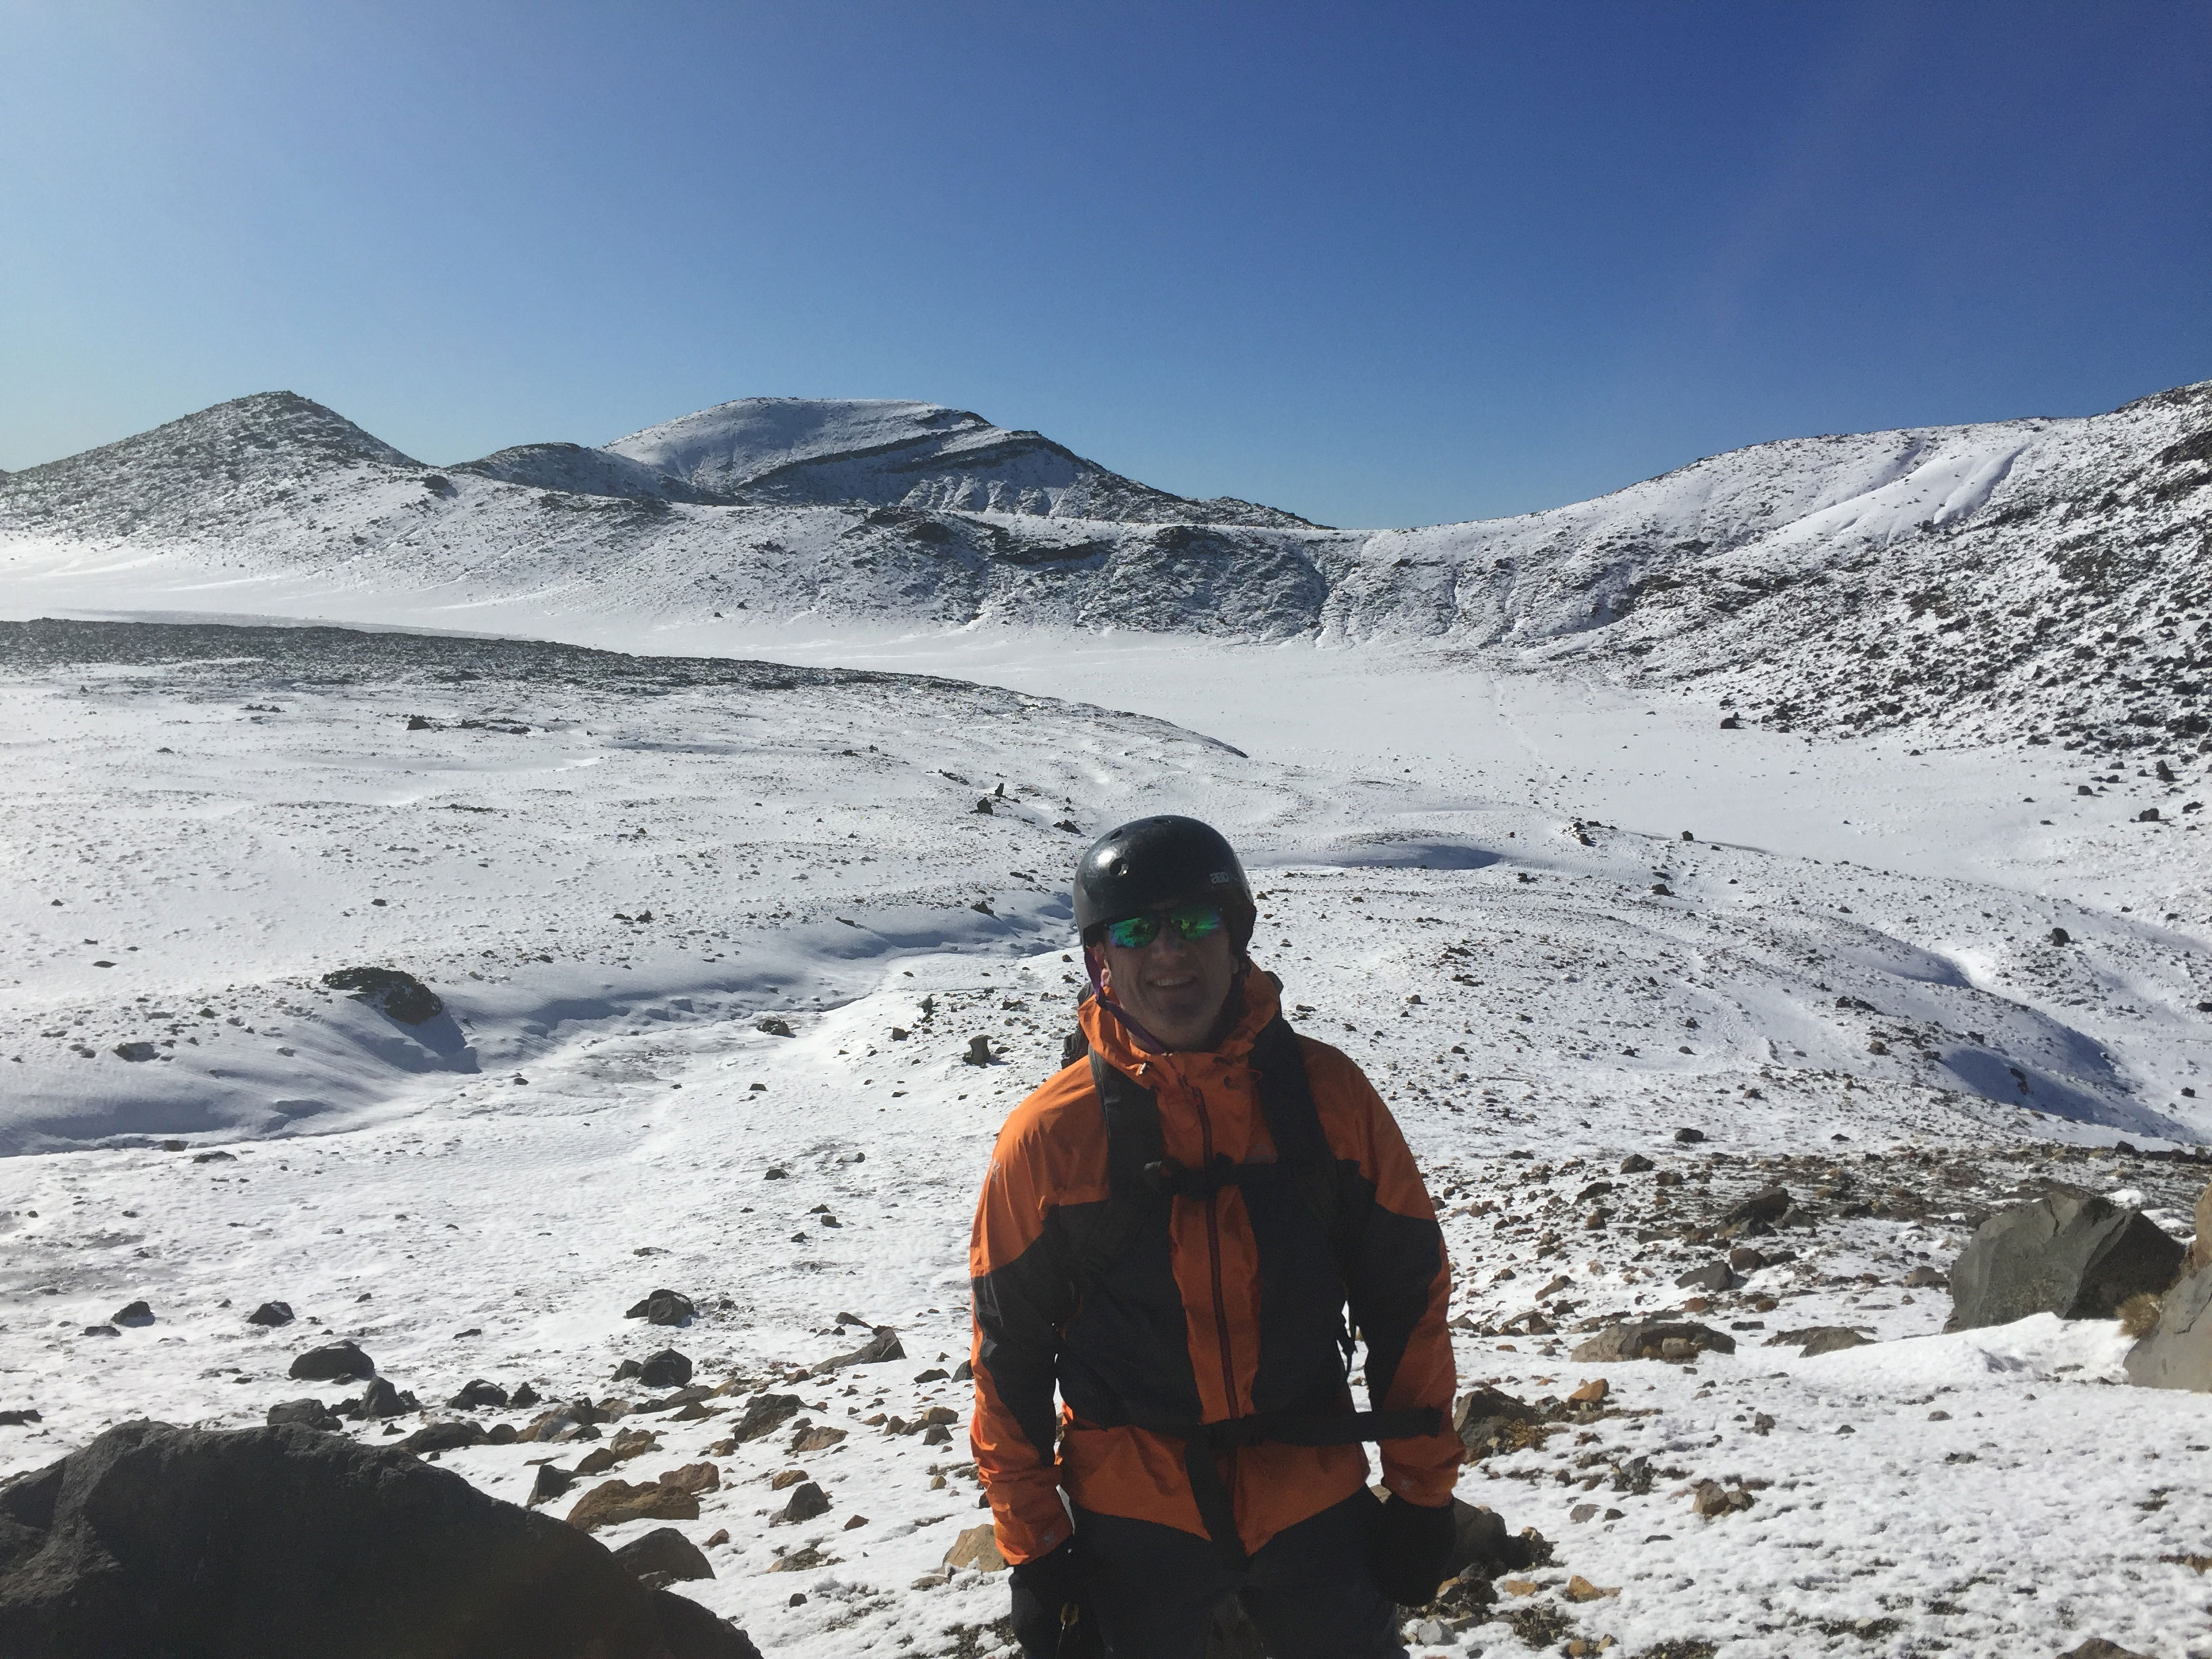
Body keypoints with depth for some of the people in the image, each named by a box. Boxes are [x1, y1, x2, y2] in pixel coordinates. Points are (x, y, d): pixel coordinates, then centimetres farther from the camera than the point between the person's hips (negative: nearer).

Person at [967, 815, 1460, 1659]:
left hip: (1316, 1500, 1)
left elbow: (1406, 1295, 1)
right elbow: (1009, 1351, -3)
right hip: (1133, 1521, -1)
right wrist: (1033, 1547, -1)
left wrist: (1422, 1493, 3)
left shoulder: (1327, 1094, -8)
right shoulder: (1050, 1136, -11)